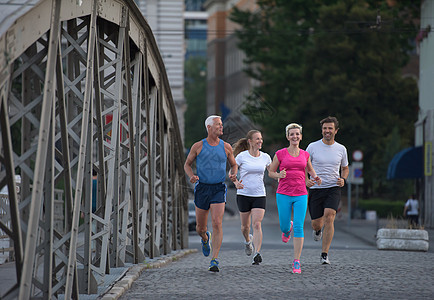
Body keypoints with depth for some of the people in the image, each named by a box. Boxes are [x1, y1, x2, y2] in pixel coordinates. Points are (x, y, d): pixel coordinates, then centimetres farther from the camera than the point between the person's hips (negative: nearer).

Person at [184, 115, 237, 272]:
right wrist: (191, 176, -11)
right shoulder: (198, 146, 0)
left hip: (219, 189, 0)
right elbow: (187, 164, 10)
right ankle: (205, 238, 46)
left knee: (217, 224, -17)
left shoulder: (226, 147, 4)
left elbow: (234, 165, 17)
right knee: (200, 228, 8)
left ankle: (214, 261, -15)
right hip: (202, 188, 0)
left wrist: (233, 174, -5)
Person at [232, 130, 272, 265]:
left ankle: (257, 254, -19)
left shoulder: (265, 157, 3)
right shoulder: (242, 156, -5)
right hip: (244, 194, -1)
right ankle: (248, 240, 44)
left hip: (259, 195, 1)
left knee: (257, 224, -14)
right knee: (245, 225, 11)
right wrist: (236, 183, -15)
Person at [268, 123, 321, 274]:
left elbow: (310, 168, 26)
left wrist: (315, 177, 6)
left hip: (301, 195, 1)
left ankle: (296, 262, -7)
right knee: (284, 227, 4)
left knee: (299, 227, -10)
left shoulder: (305, 154, 8)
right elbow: (271, 172, 9)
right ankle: (288, 228, 45)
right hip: (283, 195, -1)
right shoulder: (280, 154, 1)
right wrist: (279, 175, -11)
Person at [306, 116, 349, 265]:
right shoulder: (312, 147, -1)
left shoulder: (341, 149, 5)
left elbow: (345, 168, 20)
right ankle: (318, 230, 43)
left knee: (329, 217, -21)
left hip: (333, 188, 0)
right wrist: (306, 180, -13)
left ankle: (324, 254, -16)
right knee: (317, 224, 2)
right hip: (315, 189, 0)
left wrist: (343, 179, -2)